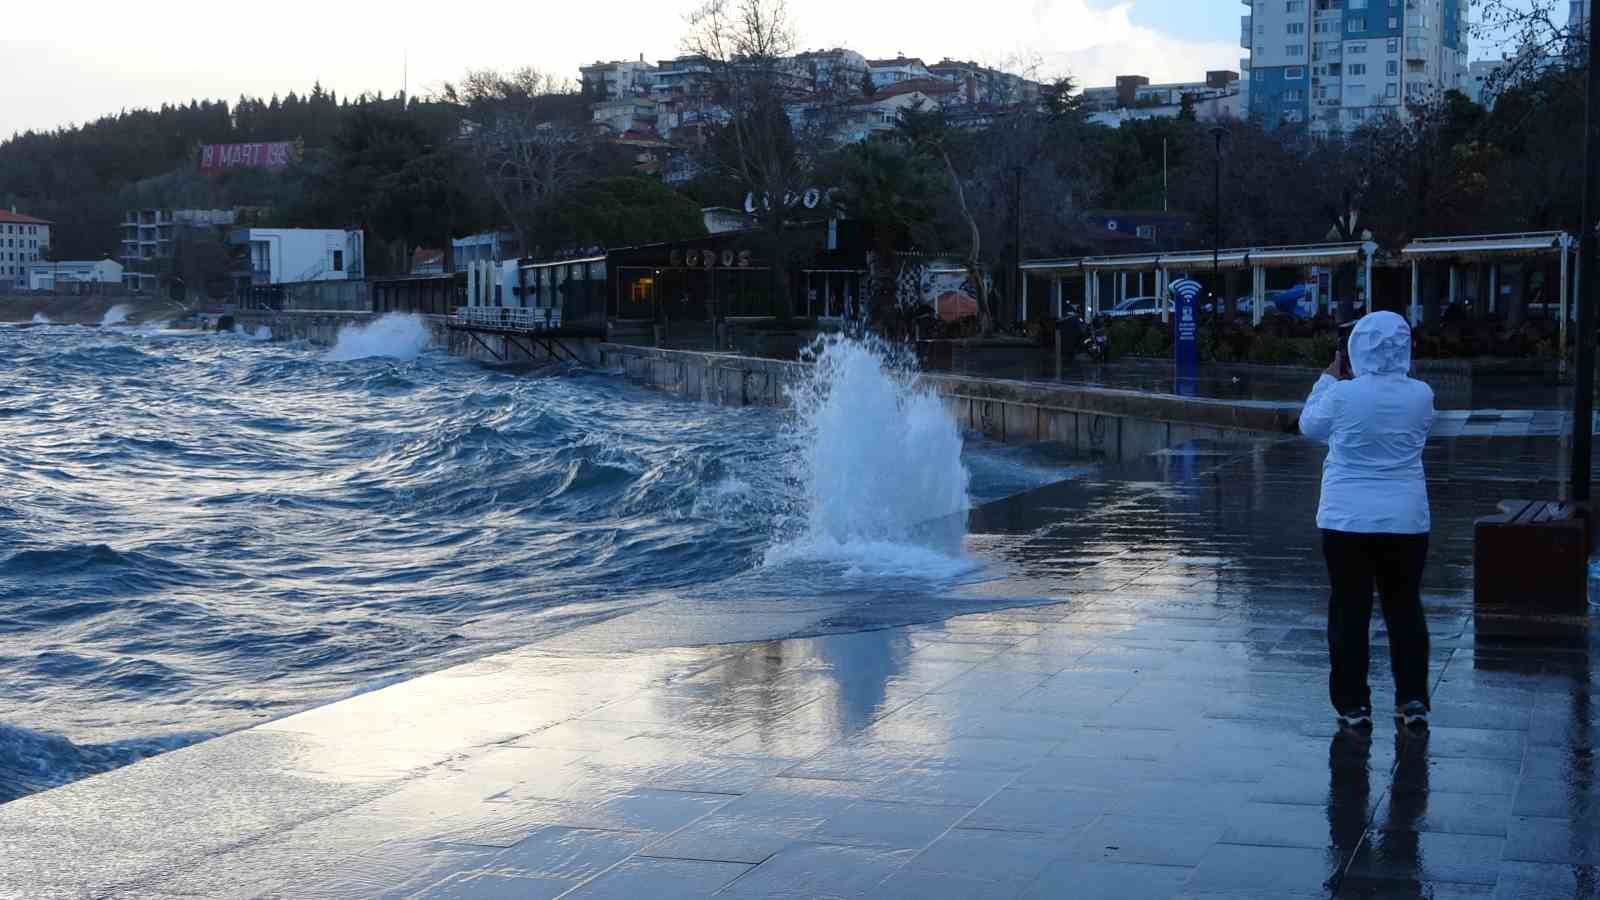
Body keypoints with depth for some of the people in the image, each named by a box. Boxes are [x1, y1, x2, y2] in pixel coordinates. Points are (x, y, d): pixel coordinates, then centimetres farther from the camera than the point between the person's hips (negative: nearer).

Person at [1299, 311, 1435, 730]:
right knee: (1405, 606, 12)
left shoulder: (1342, 395, -13)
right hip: (1406, 519, 2)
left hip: (1347, 519, -2)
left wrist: (1329, 378, 16)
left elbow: (1310, 426, 6)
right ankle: (1413, 699, 14)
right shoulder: (1421, 395, -5)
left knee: (1350, 609, 6)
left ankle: (1353, 703, 9)